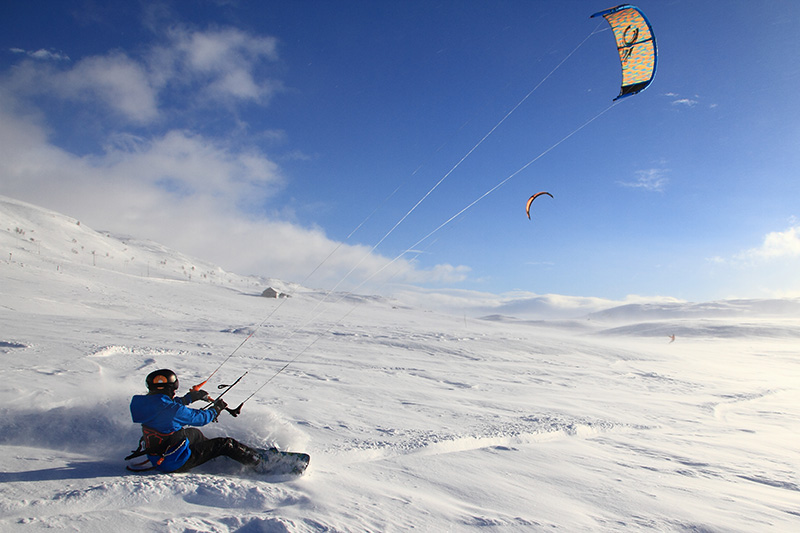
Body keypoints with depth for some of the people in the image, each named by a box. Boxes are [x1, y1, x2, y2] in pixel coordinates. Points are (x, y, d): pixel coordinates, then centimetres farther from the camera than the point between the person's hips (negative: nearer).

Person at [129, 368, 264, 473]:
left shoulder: (147, 403, -3)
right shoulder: (171, 410, -28)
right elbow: (200, 418, -14)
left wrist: (191, 397, 27)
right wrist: (216, 408, 5)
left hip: (157, 461, 9)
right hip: (175, 464, -9)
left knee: (194, 433, 31)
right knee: (225, 444, -2)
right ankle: (259, 462, 9)